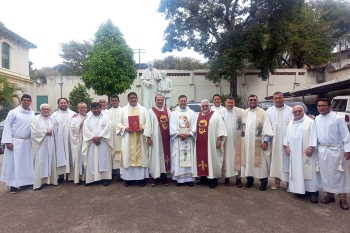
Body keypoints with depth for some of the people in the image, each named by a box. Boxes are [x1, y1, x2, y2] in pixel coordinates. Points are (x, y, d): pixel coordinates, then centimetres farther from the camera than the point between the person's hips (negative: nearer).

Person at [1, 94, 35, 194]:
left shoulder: (32, 114, 7)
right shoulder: (13, 112, -5)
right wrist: (8, 141, -12)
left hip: (27, 142, 4)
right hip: (15, 141, -4)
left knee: (26, 163, 10)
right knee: (14, 163, 0)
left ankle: (25, 181, 22)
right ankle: (13, 184, 7)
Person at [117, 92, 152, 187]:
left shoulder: (143, 110, 5)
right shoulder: (123, 110, 7)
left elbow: (147, 123, 1)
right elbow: (119, 123, 5)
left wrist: (143, 129, -15)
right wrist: (125, 128, -12)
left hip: (140, 138, 0)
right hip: (128, 138, 1)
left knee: (141, 156, 2)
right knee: (128, 157, 2)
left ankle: (142, 177, 10)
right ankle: (128, 178, 11)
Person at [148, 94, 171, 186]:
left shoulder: (167, 111, 10)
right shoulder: (151, 111, -2)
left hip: (165, 137, 4)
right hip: (155, 137, -3)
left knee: (164, 156, 8)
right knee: (155, 156, 1)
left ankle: (164, 177, 18)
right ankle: (154, 178, 10)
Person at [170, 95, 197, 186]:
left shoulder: (192, 113, 8)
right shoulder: (174, 113, 5)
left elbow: (194, 126, 1)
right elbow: (172, 127, -2)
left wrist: (189, 134, -13)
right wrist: (179, 134, -14)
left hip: (189, 139, 1)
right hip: (177, 139, -1)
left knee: (189, 158, 2)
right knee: (178, 158, 0)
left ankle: (189, 178, 9)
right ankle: (179, 178, 7)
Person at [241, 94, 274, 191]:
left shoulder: (263, 112, -2)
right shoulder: (243, 113, 9)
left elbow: (267, 127, -7)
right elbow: (241, 127, 8)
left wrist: (266, 141, -14)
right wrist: (240, 140, 3)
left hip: (259, 142, -3)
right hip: (246, 141, 3)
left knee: (260, 160, 0)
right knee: (248, 159, 8)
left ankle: (263, 181, 10)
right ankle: (249, 179, 20)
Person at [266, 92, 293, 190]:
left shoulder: (290, 111, -4)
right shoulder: (269, 111, 3)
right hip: (274, 141, 2)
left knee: (287, 161, 4)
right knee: (275, 160, 11)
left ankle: (289, 182, 17)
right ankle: (277, 181, 24)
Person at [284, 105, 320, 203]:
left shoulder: (310, 122, -4)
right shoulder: (290, 123, 14)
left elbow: (313, 136, -9)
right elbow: (287, 135, 15)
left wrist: (310, 148, -16)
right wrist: (287, 146, 6)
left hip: (305, 152, -5)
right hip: (294, 153, 6)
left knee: (308, 171, -4)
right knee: (296, 171, 8)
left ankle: (313, 192, 1)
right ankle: (300, 189, 17)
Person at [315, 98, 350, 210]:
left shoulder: (337, 118, -9)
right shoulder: (316, 119, 6)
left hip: (336, 149, -5)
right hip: (322, 150, 5)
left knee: (339, 174, 2)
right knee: (325, 174, 11)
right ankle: (330, 195, 25)